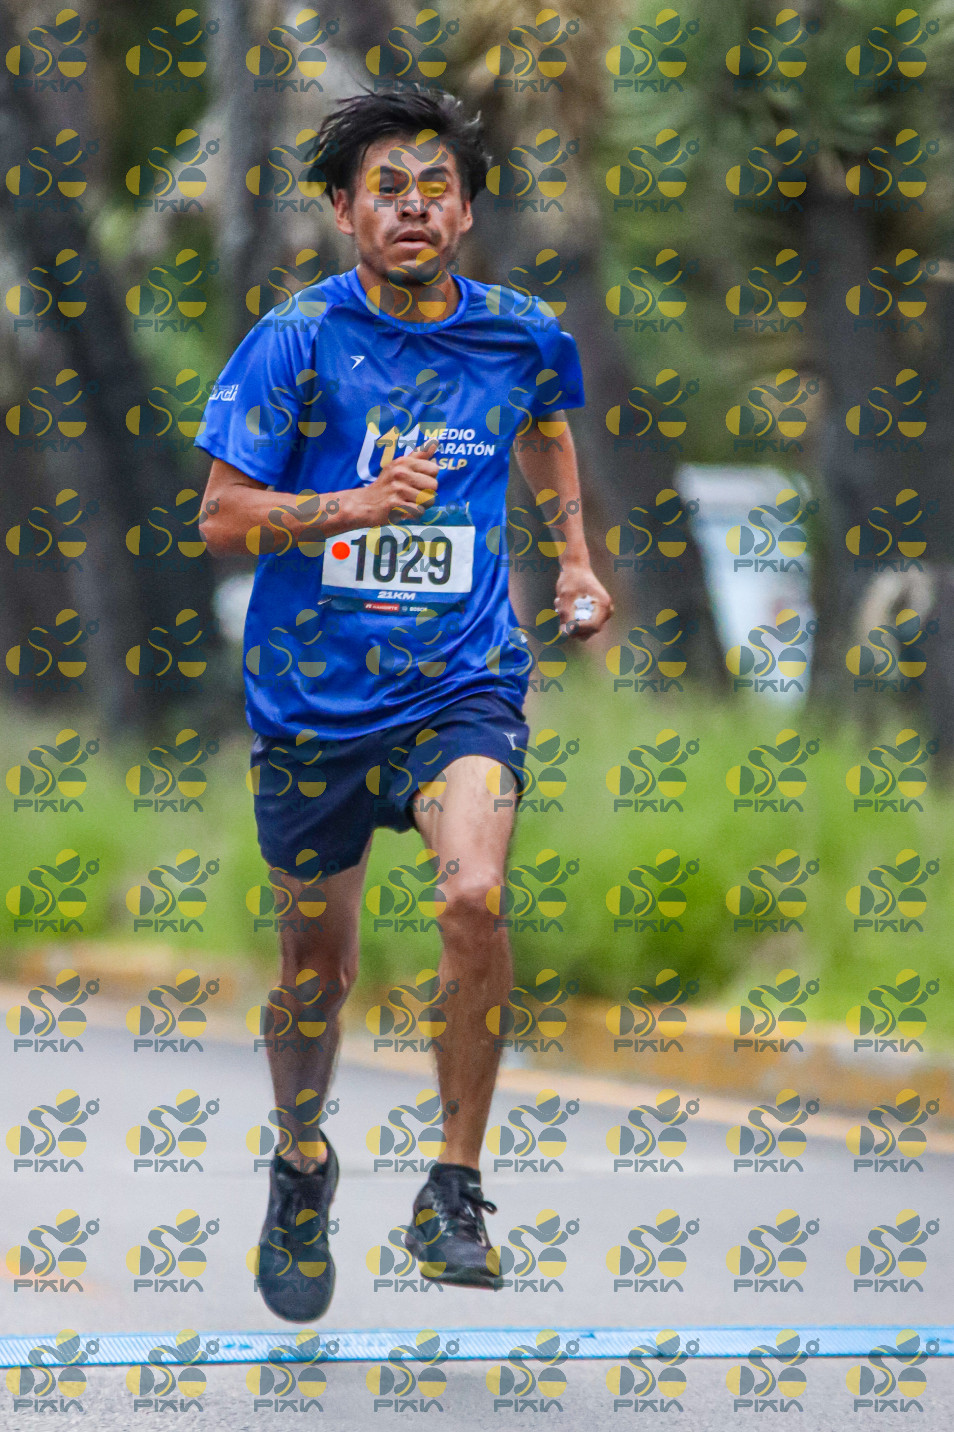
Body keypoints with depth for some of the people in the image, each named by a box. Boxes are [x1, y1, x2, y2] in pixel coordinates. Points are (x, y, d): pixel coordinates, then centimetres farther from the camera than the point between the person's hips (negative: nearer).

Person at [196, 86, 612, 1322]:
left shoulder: (523, 339, 1)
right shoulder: (297, 341, -8)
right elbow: (220, 518, -9)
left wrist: (575, 561, 21)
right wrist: (360, 504, -22)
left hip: (461, 685, 0)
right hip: (312, 696, 0)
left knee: (472, 896, -25)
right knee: (318, 960, 11)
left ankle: (455, 1194, -14)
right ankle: (301, 1165, 40)